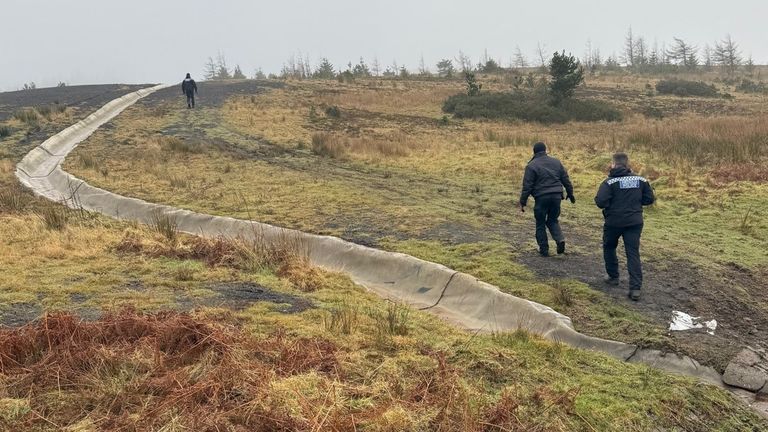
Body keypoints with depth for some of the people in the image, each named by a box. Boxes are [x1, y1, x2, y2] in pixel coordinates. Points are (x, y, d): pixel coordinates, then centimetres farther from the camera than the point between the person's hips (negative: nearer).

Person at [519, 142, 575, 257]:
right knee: (553, 220, 20)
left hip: (541, 198, -4)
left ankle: (544, 249, 11)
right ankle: (560, 239, -4)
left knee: (540, 224, 9)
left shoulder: (532, 165, -4)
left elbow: (527, 186, -7)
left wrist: (523, 202, -2)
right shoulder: (556, 162, 10)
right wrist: (570, 194, 23)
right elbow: (566, 180, 13)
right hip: (556, 196, 4)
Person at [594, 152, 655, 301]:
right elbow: (649, 199, 6)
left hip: (614, 222, -3)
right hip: (634, 222, 3)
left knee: (609, 248, 23)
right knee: (633, 254, 1)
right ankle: (635, 288, -6)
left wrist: (612, 202, 1)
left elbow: (600, 202, -21)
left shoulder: (610, 182, -12)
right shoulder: (640, 180, 2)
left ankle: (613, 277, 31)